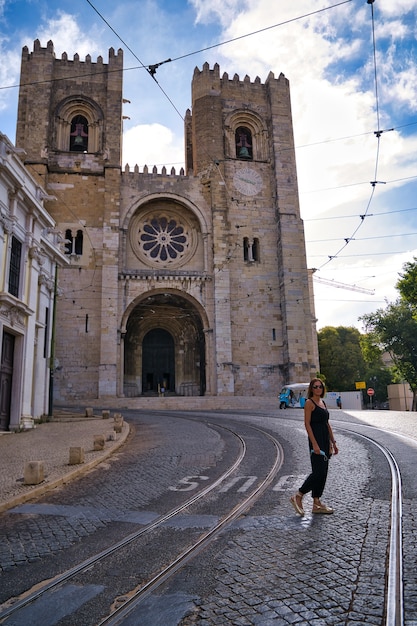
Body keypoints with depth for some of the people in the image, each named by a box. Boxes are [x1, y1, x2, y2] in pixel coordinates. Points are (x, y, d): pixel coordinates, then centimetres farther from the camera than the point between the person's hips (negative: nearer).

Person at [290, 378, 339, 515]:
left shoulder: (323, 403, 15)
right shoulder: (309, 403, -10)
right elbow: (307, 424, -16)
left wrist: (333, 442, 16)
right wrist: (314, 444, -22)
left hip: (325, 440, 9)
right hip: (316, 439, -9)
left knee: (323, 473, 10)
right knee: (318, 472, -10)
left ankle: (317, 503, 17)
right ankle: (298, 496, 3)